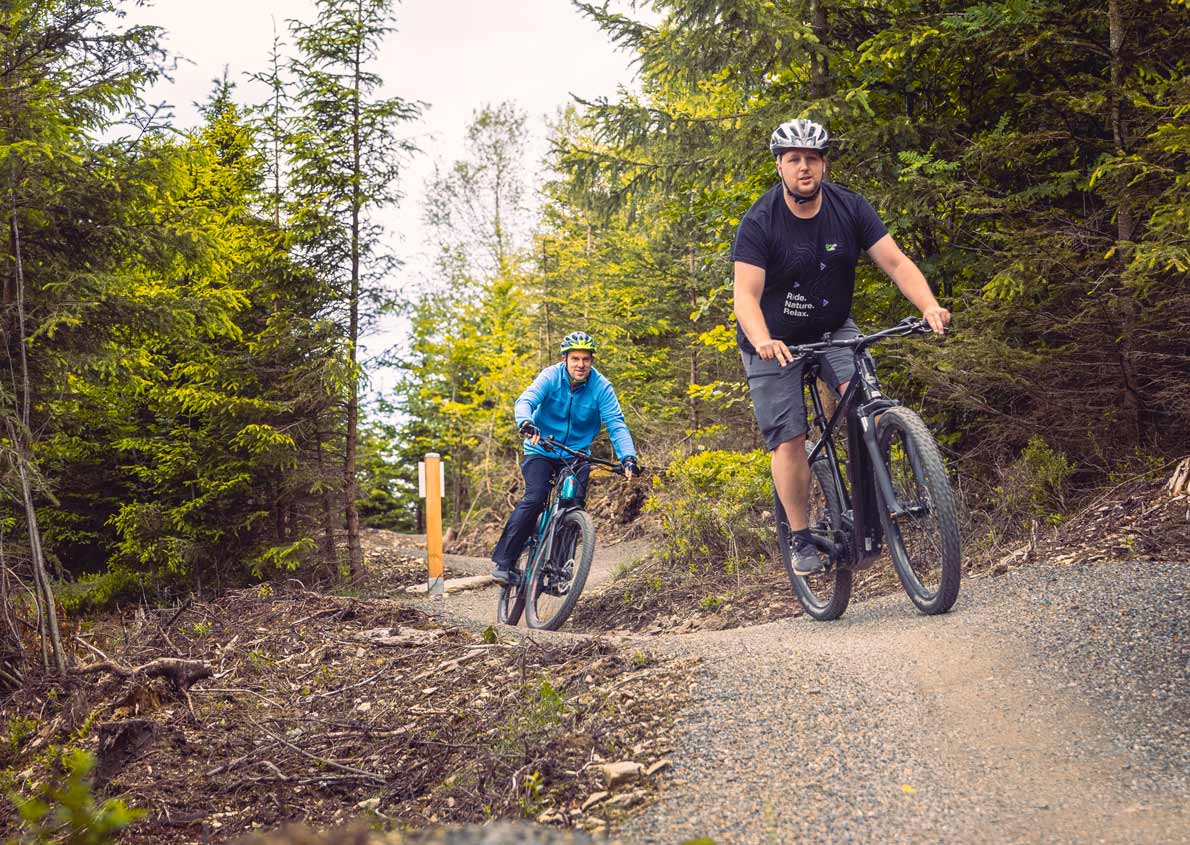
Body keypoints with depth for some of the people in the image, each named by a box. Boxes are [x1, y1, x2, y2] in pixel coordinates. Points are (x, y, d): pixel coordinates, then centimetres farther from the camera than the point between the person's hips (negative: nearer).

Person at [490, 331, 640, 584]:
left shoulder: (601, 387, -11)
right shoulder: (551, 376, -13)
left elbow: (616, 424, -17)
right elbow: (525, 401, -27)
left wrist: (628, 457, -33)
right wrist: (526, 423, -50)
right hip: (541, 451, -2)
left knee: (575, 506, -16)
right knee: (534, 499, -22)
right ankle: (503, 561, -18)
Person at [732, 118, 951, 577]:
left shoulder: (850, 208, -12)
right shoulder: (759, 223, -20)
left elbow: (897, 263, -15)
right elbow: (746, 295, -27)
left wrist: (929, 306, -34)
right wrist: (763, 341, -47)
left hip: (833, 329, 2)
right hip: (773, 341, -2)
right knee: (789, 440, -7)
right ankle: (800, 539, 8)